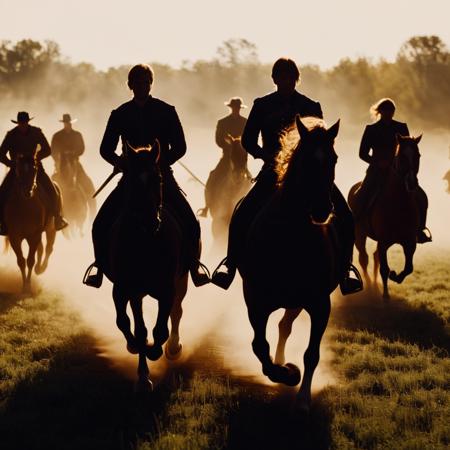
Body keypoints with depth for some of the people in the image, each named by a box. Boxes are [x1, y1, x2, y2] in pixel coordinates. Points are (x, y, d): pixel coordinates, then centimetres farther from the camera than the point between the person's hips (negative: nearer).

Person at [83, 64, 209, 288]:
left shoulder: (166, 112, 2)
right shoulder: (120, 115, 5)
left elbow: (179, 147, 2)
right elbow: (106, 148, 8)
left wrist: (162, 162, -16)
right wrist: (118, 161, -14)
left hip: (161, 175, -1)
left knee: (190, 223, -17)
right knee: (101, 223, -13)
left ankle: (194, 263, 3)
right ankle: (99, 264, 7)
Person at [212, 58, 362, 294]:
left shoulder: (310, 107, 5)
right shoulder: (262, 106, 5)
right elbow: (248, 141, 5)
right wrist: (265, 155, -14)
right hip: (273, 170, 0)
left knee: (344, 218, -15)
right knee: (241, 216, -21)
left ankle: (344, 270, -2)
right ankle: (230, 263, -3)